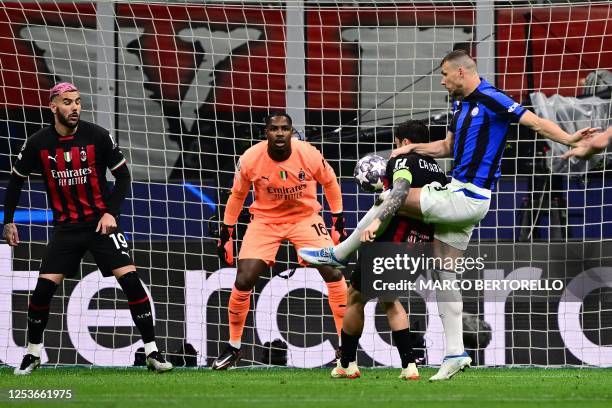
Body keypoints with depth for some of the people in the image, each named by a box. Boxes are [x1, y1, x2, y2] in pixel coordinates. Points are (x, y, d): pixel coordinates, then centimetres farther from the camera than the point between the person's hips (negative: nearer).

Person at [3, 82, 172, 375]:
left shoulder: (97, 136, -9)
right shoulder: (38, 143, -5)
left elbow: (123, 176, 0)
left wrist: (111, 212, -10)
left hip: (101, 222, -1)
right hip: (65, 227, 1)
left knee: (130, 279, -14)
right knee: (44, 287, -8)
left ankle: (152, 351, -6)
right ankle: (32, 353, 12)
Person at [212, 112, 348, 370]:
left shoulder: (309, 155, -19)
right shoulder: (250, 160, -18)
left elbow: (329, 182, 1)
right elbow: (237, 196, -1)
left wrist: (338, 222, 5)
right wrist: (226, 235, 3)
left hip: (305, 218, 0)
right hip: (265, 221, 0)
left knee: (334, 274, -12)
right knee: (243, 282, -12)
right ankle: (233, 348, 8)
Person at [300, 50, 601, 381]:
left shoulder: (491, 100, -13)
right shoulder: (462, 104, 15)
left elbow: (535, 122, -17)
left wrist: (568, 139, -29)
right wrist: (413, 148, 16)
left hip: (467, 198, -10)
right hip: (457, 193, 10)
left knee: (391, 199, -6)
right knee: (444, 274, 9)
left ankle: (338, 255, 12)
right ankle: (454, 354, 10)